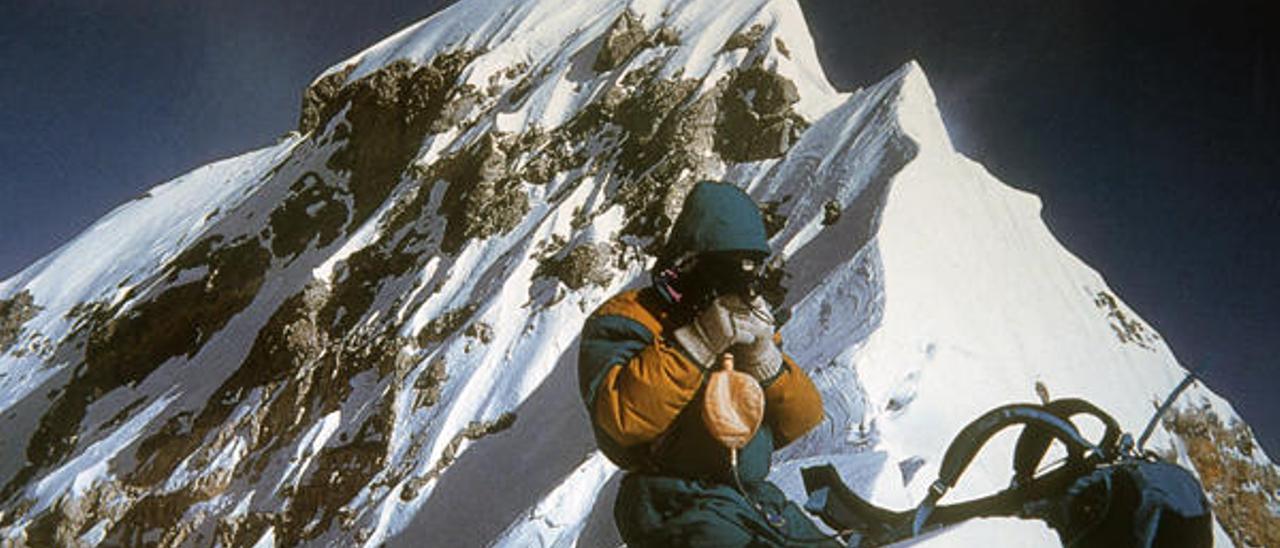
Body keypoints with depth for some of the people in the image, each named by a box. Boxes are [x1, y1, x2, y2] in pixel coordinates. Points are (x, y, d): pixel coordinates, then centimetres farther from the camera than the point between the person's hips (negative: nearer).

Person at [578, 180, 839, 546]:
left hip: (757, 499, 7)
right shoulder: (628, 319, -1)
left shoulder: (752, 323, 20)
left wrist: (764, 356, -6)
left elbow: (804, 420, 11)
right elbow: (620, 416, -19)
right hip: (680, 504, -7)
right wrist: (699, 341, -20)